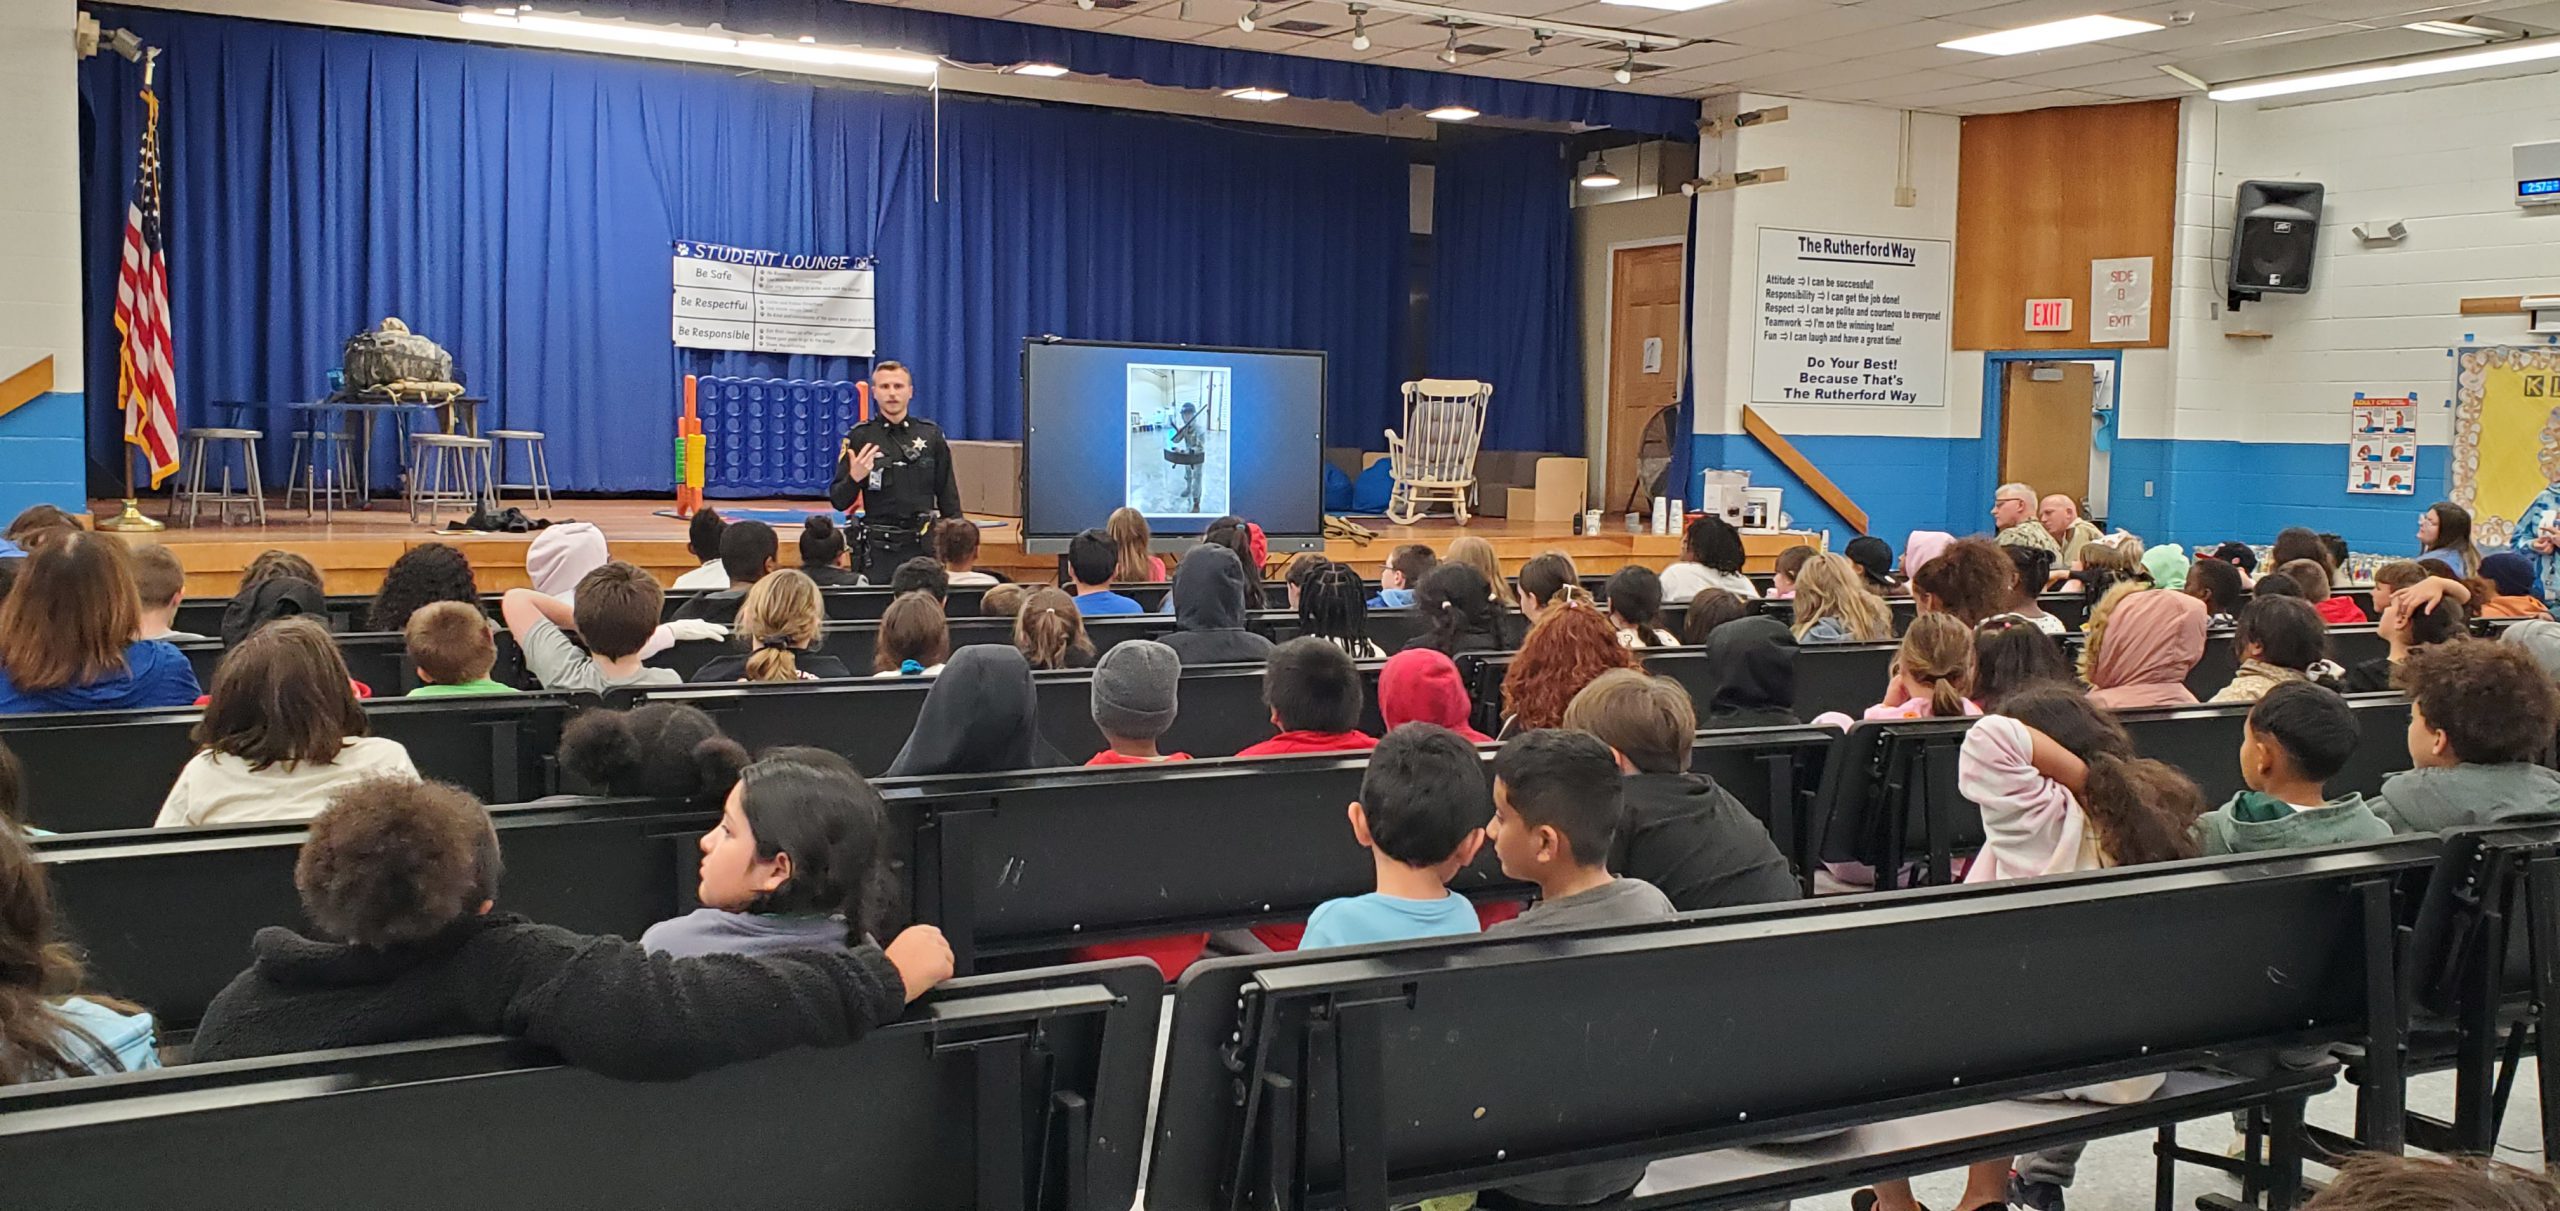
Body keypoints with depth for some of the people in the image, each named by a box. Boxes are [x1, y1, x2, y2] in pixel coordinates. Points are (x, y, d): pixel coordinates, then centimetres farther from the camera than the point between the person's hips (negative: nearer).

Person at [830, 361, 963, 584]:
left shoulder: (931, 434, 7)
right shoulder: (859, 437, 1)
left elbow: (948, 496, 12)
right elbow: (838, 501, 1)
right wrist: (854, 478, -19)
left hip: (925, 543, 1)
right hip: (880, 548, -1)